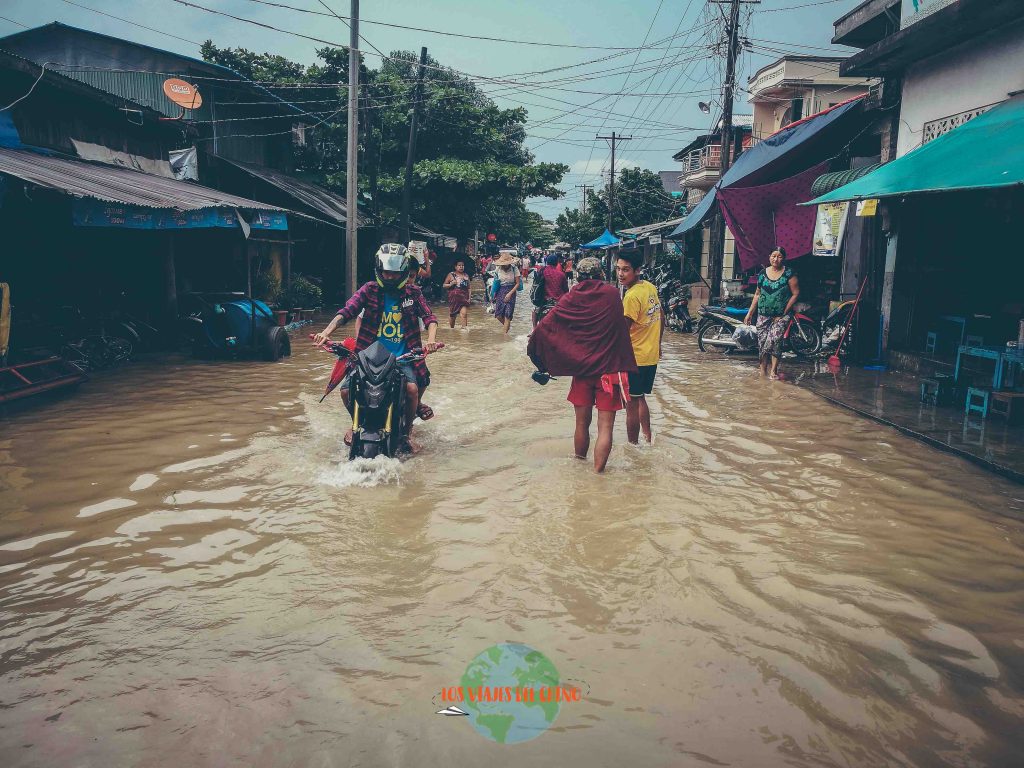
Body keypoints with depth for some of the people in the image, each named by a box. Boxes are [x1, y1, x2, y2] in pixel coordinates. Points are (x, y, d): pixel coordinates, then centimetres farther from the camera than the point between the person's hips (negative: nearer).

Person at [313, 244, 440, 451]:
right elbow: (346, 311, -8)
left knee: (412, 387, -28)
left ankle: (406, 432, -1)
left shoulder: (413, 292, 3)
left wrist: (430, 340, -26)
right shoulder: (369, 290, 1)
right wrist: (326, 331, -25)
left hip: (402, 357, -1)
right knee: (346, 390, -14)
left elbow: (429, 317, -5)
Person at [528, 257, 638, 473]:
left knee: (582, 423, 16)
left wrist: (533, 340, 16)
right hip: (609, 369, -2)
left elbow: (546, 324, 0)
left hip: (581, 369, 2)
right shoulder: (612, 294, -3)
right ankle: (598, 471, -1)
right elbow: (621, 328, 5)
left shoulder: (571, 298, -2)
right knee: (605, 426, 1)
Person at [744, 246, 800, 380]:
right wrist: (749, 313, 11)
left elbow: (795, 293, -4)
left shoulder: (789, 273, -4)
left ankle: (773, 370, -9)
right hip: (763, 315, 3)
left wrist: (784, 313, -9)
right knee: (762, 341, 1)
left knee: (775, 339, -18)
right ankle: (763, 370, 12)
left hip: (781, 315, -3)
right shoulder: (763, 273, 6)